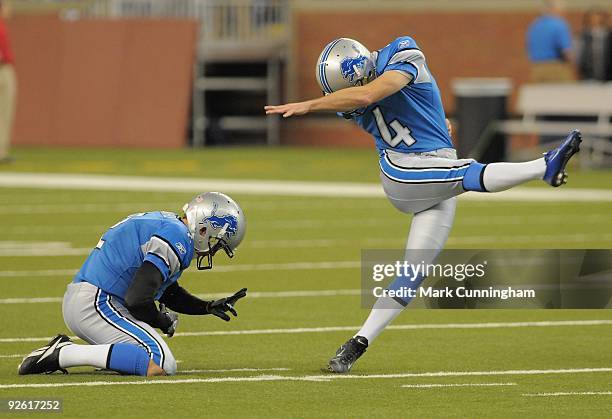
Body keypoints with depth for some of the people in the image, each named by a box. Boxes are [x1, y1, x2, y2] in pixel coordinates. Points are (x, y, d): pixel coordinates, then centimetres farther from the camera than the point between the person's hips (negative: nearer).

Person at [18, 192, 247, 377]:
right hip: (97, 304, -11)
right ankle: (62, 355, -19)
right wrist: (162, 323, -2)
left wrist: (209, 307, 20)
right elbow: (137, 299, -22)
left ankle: (64, 349, 10)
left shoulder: (161, 223, 20)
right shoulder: (177, 239, -15)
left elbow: (169, 293, 31)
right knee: (161, 364, -21)